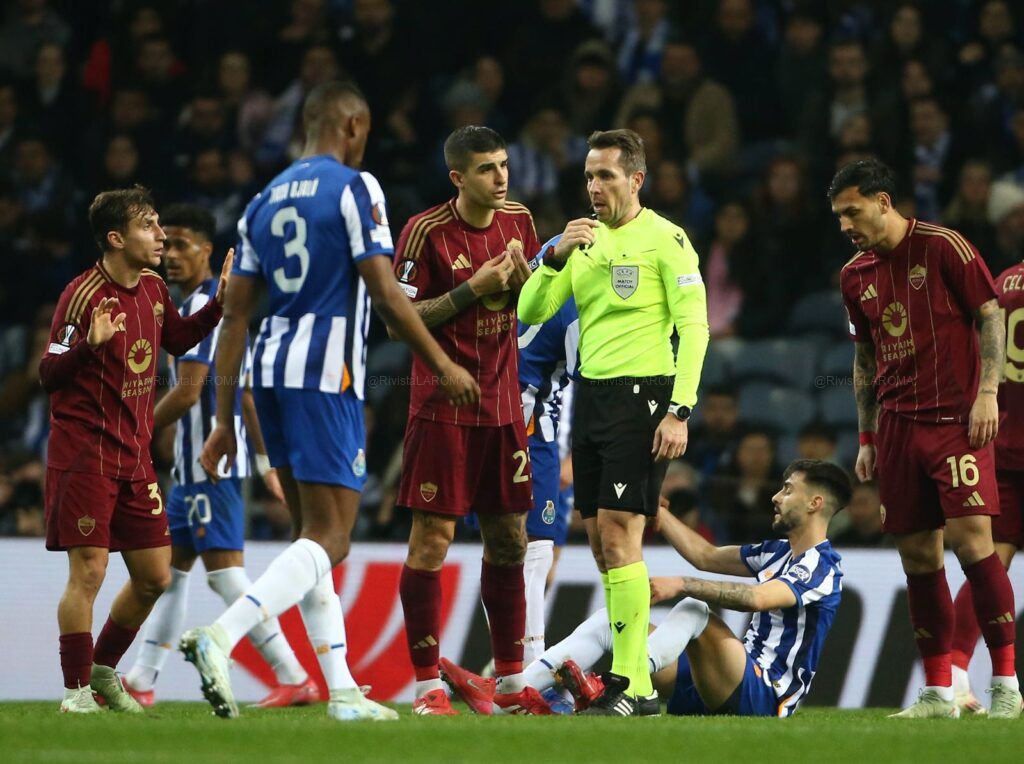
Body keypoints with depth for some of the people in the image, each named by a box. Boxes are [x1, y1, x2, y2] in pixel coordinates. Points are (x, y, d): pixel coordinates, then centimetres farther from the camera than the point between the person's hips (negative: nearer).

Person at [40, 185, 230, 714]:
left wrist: (219, 302, 15)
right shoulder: (83, 294, -14)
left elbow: (178, 339, 28)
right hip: (85, 454, -8)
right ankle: (76, 689, -3)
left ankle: (102, 669, 26)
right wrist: (89, 344, -32)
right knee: (88, 571, -11)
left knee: (154, 577, 8)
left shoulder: (152, 289, 9)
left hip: (134, 457, 8)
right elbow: (48, 374, -14)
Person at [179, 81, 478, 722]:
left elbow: (236, 316, 14)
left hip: (270, 373, 8)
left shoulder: (266, 200, 15)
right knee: (329, 540, -8)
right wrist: (444, 365, -1)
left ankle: (343, 692, 13)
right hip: (325, 376, -8)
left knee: (314, 532, 14)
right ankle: (220, 637, -27)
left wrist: (225, 420, 16)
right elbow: (385, 294, -12)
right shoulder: (354, 188, -5)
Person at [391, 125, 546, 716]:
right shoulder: (427, 232, -11)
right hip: (443, 409, -6)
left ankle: (511, 682, 16)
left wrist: (522, 274, -6)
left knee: (509, 538, 8)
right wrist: (473, 288, -18)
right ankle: (427, 685, -2)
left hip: (503, 405, 6)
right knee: (432, 539, -6)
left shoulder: (518, 221, 7)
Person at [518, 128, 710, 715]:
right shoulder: (586, 240, 14)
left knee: (619, 534, -13)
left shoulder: (665, 239, -6)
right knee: (602, 541, 6)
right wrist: (556, 257, -8)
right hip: (591, 396, 7)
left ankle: (632, 684, -13)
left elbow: (694, 325, -11)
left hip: (641, 395, -7)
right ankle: (637, 683, 11)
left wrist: (680, 410, -18)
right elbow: (532, 313, 9)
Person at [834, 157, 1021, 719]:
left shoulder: (944, 247, -5)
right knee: (917, 555, 3)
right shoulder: (855, 275, 13)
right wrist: (867, 437, 17)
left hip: (956, 419, -6)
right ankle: (938, 693, 8)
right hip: (897, 427, 6)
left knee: (970, 537, -15)